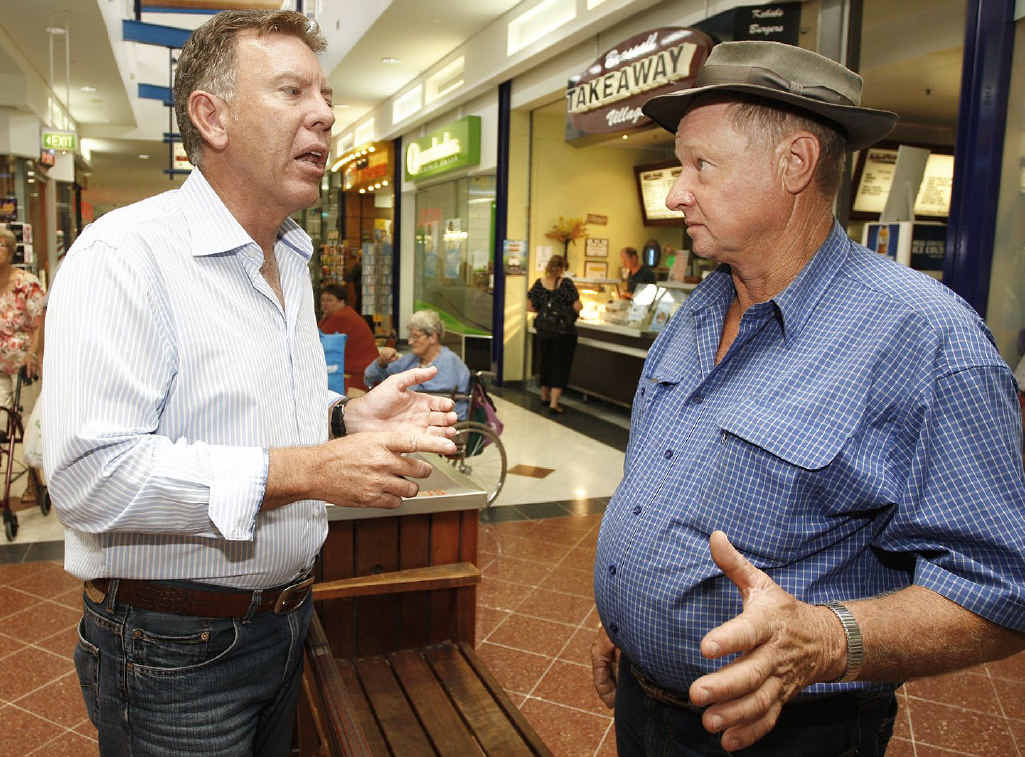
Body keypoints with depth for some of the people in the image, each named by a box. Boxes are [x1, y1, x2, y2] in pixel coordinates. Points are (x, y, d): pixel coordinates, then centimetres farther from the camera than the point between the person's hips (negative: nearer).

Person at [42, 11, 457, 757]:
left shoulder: (291, 258, 10)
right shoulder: (126, 254, -19)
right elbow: (89, 473, -27)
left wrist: (348, 418, -1)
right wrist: (303, 471, -30)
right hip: (175, 649, -8)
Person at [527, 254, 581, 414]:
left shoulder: (539, 283, 1)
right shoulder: (566, 283, -11)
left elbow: (530, 307, 3)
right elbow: (577, 306, -12)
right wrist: (580, 305, 10)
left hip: (543, 330, 5)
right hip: (564, 331, -4)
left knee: (546, 362, 19)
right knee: (561, 365, 1)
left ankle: (545, 396, 34)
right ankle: (554, 403, -5)